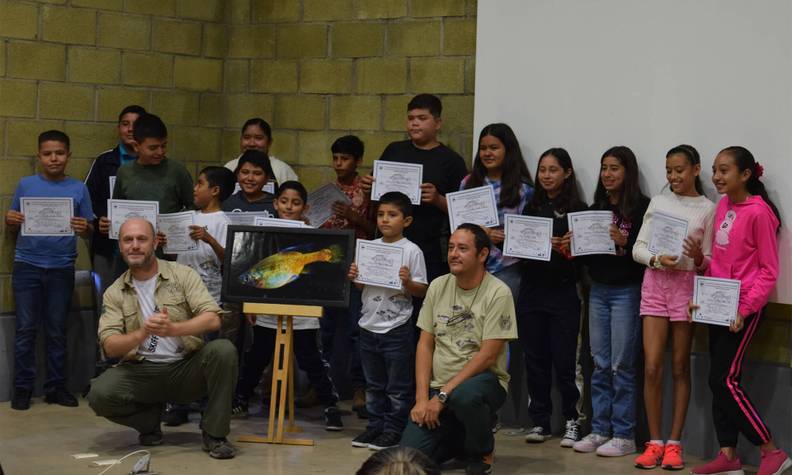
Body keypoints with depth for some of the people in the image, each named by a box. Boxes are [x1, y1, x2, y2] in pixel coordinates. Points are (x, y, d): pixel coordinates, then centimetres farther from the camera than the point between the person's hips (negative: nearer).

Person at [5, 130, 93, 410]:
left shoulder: (78, 189, 4)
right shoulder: (26, 185, 4)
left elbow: (89, 232, 6)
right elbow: (13, 229, 9)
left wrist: (85, 229, -16)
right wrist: (10, 221, -13)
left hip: (61, 269, 0)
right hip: (27, 266, 0)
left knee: (57, 331, 7)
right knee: (25, 329, 1)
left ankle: (56, 387, 13)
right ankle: (22, 388, 6)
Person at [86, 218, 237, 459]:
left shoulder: (183, 275, 0)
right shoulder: (115, 293, 5)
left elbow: (212, 319, -13)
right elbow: (110, 347, -6)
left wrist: (174, 329, -31)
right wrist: (142, 333, -27)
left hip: (186, 367, -1)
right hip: (141, 371, 1)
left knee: (223, 350, -31)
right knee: (99, 394, -28)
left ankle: (214, 434, -14)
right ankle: (150, 419, 6)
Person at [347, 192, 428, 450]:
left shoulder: (411, 251, -8)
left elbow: (422, 291, -7)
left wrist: (408, 282, -26)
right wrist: (354, 277, -4)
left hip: (397, 328, -6)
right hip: (369, 325, 6)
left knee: (398, 386, 3)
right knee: (374, 383, 16)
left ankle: (394, 430, 10)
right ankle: (376, 425, 25)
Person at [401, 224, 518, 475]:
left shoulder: (498, 293, -12)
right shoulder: (438, 286, 4)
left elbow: (487, 356, -16)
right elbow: (425, 344, 5)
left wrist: (442, 396, -19)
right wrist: (422, 398, -6)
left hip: (483, 381, -4)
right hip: (439, 386, 4)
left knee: (464, 396, -41)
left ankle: (482, 452, -7)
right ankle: (457, 440, 20)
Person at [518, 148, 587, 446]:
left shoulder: (577, 209, -2)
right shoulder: (531, 207, 13)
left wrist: (564, 248, -23)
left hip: (562, 291, -5)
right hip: (531, 289, 5)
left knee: (564, 359, -3)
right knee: (535, 358, 7)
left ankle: (572, 421, 9)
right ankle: (539, 421, 14)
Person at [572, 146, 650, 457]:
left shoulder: (641, 207, -8)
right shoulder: (596, 208, 12)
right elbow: (588, 251, 14)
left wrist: (624, 243, -28)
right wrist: (573, 245, -5)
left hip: (626, 291, -6)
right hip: (598, 290, 6)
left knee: (621, 365, -3)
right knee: (600, 364, 9)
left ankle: (624, 435, 3)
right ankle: (600, 430, 15)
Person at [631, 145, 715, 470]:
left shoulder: (707, 209, 2)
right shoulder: (658, 203, 8)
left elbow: (710, 260, 2)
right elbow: (638, 248, 6)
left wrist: (698, 259, -20)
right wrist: (657, 259, -13)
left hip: (686, 283, -2)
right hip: (655, 282, 2)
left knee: (680, 367, 3)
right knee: (651, 367, -4)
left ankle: (674, 443, 7)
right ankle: (654, 443, 3)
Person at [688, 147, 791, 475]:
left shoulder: (758, 212, -15)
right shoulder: (722, 206, 8)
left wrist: (745, 308, -18)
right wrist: (702, 260, -3)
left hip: (743, 307, -8)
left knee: (725, 380, -10)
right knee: (720, 380, 8)